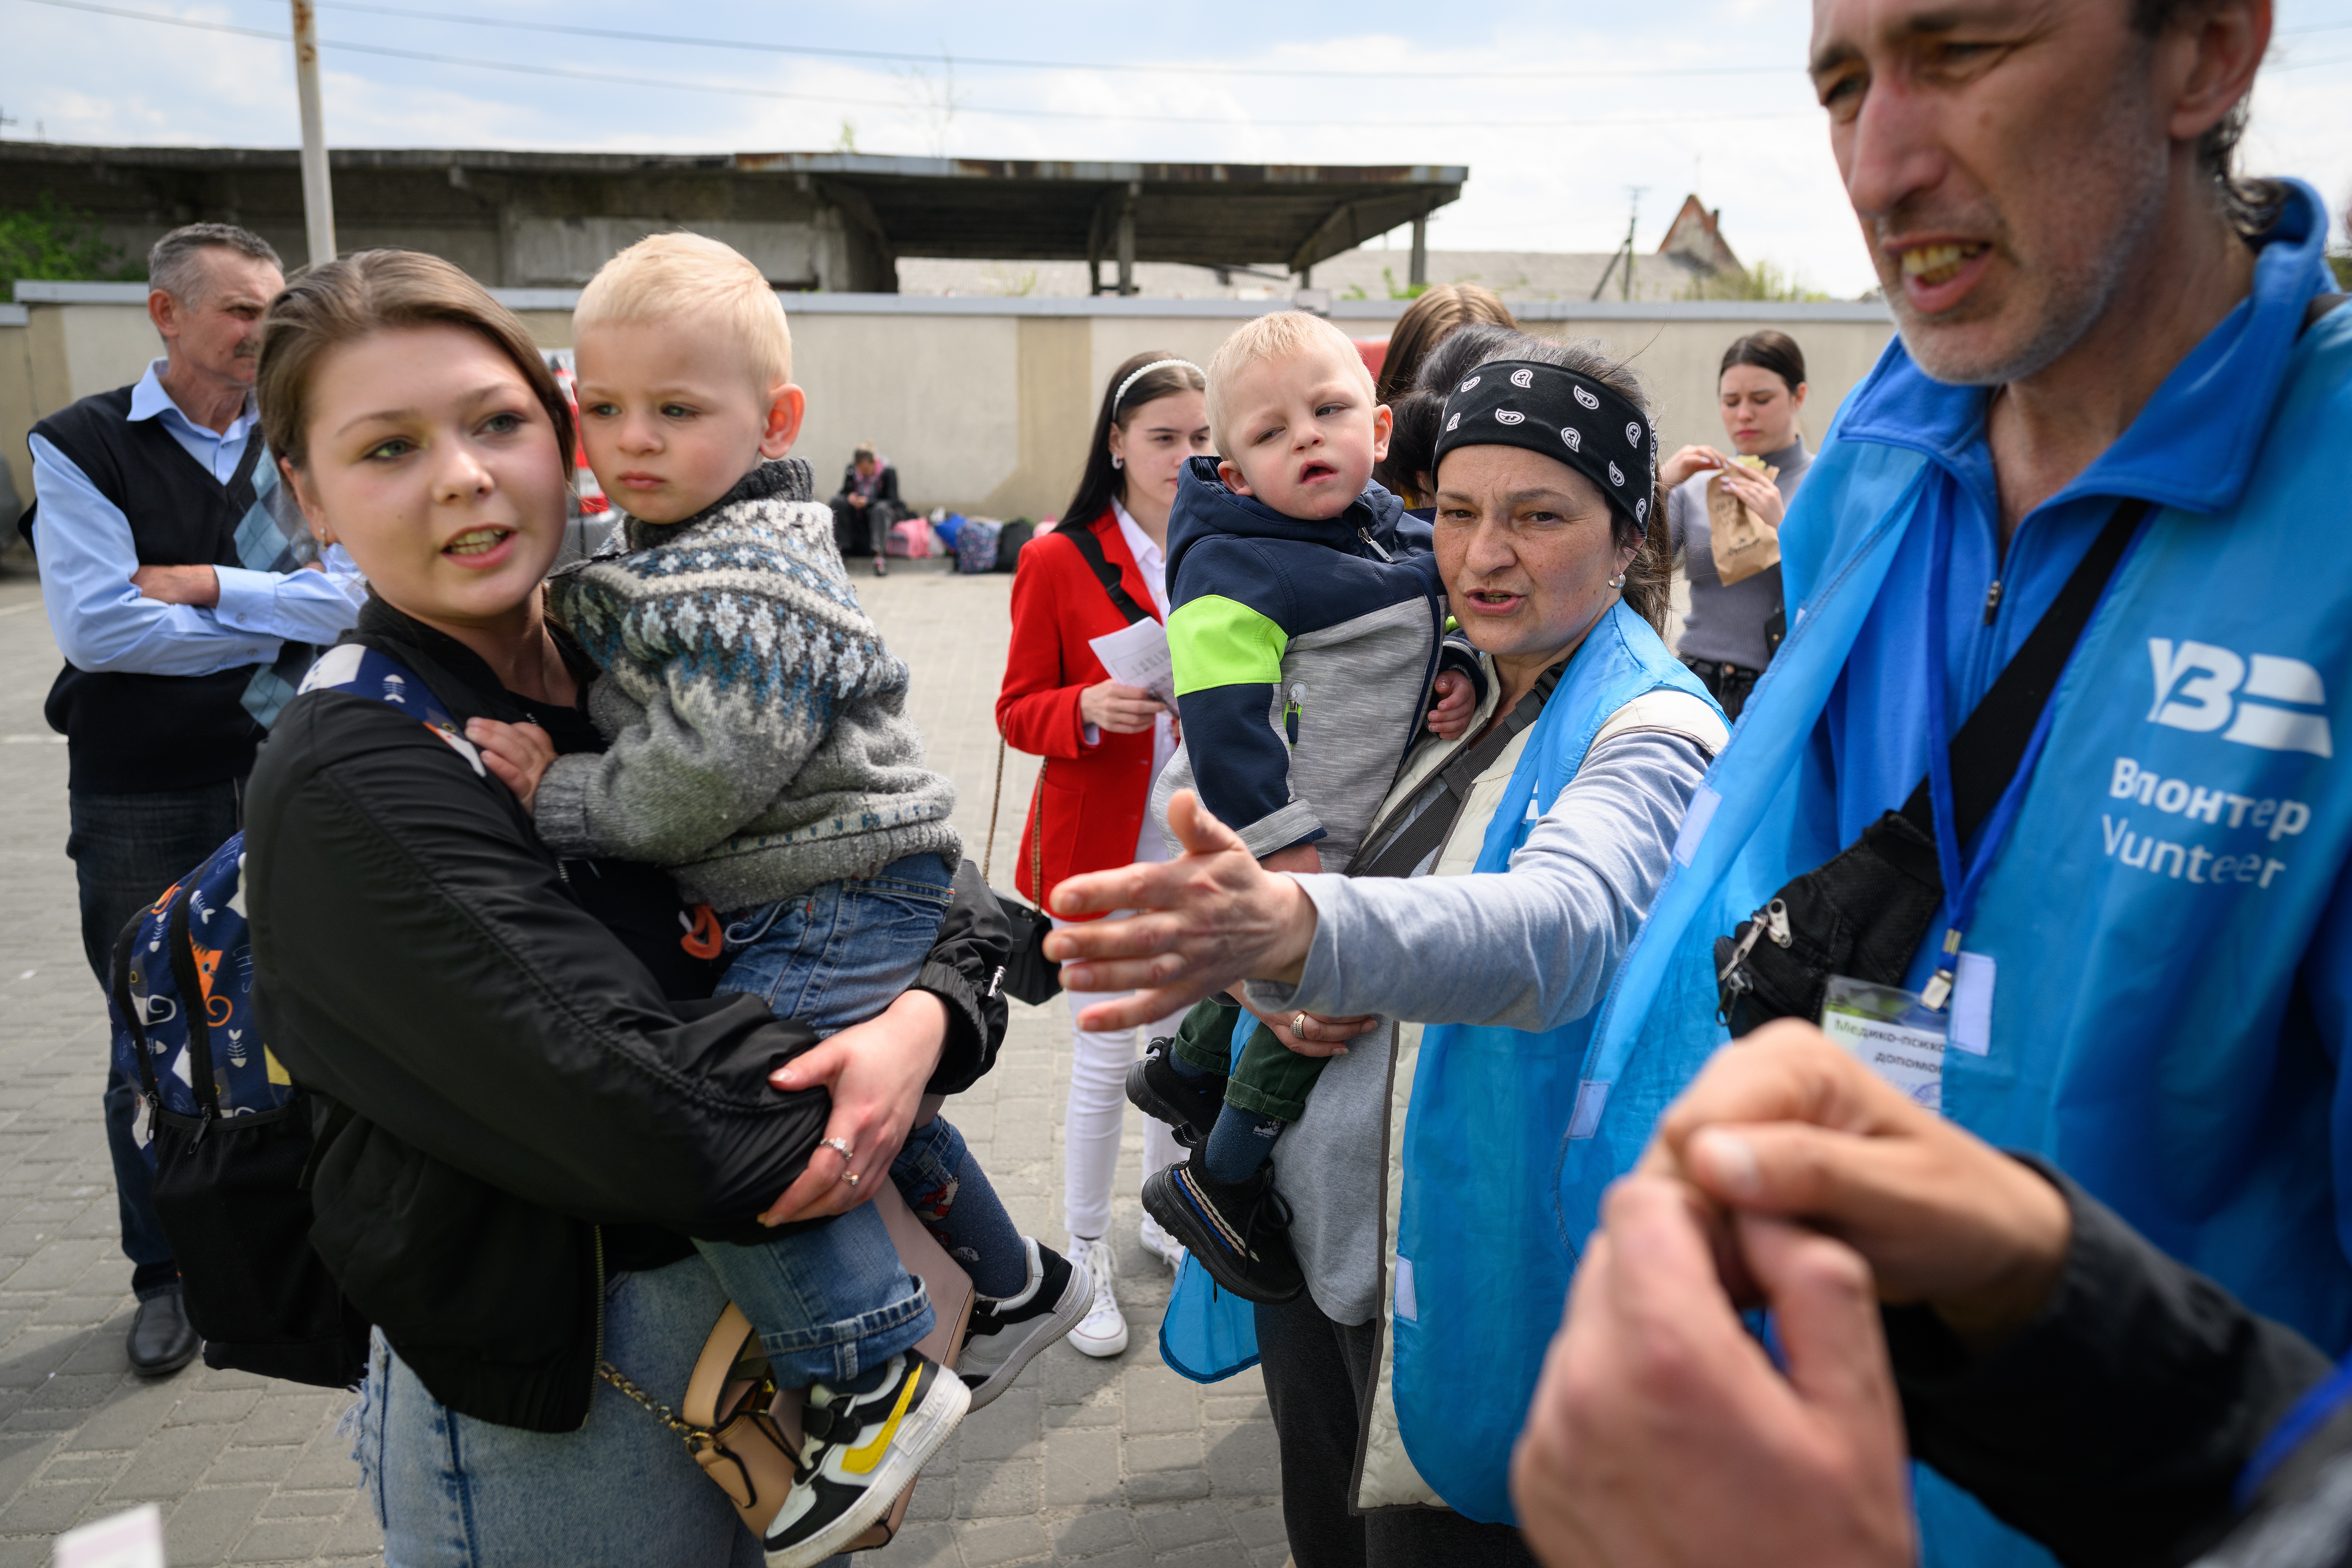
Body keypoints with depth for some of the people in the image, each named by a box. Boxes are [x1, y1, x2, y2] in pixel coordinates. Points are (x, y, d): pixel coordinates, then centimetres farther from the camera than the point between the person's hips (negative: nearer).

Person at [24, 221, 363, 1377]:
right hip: (141, 801, -2)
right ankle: (169, 1272, 28)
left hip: (286, 781, 2)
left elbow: (353, 597, -8)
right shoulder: (82, 448, -5)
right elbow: (95, 625, -16)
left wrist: (205, 584, -16)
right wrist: (281, 618, -11)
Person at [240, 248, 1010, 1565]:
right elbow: (613, 1093, -29)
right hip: (542, 1404, -6)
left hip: (743, 1291, 6)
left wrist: (928, 1017, -22)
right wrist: (837, 1104, -16)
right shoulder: (355, 781, -20)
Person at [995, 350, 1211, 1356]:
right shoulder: (1058, 562, -8)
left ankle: (1166, 1214, 38)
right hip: (1104, 853, -4)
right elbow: (1018, 713, -5)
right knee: (1105, 1058, 2)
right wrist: (1090, 709, -24)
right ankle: (1086, 1255, 22)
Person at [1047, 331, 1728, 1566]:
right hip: (1316, 1225, 7)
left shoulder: (1654, 737, -16)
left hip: (1470, 1284, -6)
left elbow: (1560, 923, -38)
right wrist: (1278, 990, -8)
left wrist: (1300, 929, -56)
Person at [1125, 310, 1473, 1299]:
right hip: (1255, 845, -9)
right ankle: (1220, 1183, 19)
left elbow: (1411, 640, 20)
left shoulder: (1399, 538, 4)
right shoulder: (1233, 568, -22)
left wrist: (1452, 677, -1)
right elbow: (1224, 717, -26)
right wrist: (1278, 840, -26)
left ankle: (1185, 1071, 54)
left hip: (1335, 835, 9)